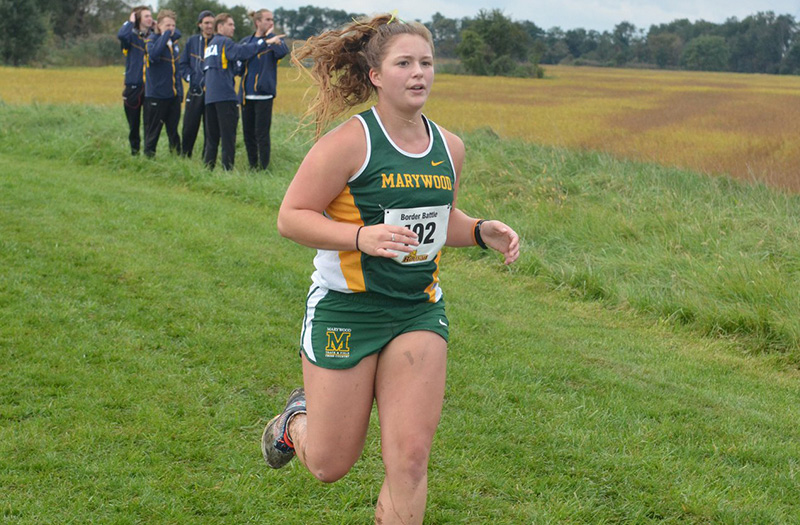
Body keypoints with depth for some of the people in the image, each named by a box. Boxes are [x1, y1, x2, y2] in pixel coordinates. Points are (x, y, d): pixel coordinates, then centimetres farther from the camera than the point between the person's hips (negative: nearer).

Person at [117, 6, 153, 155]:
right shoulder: (131, 36, 0)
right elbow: (121, 35, -23)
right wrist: (130, 22, -8)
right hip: (133, 86, -2)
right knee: (134, 123, 7)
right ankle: (134, 151, 15)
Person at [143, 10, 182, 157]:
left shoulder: (174, 40, 9)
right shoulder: (152, 40, -10)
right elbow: (154, 54, -32)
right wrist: (165, 34, -24)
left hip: (173, 95, 6)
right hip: (156, 95, -6)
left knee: (174, 131, 12)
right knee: (153, 132, 0)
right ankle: (148, 156, 6)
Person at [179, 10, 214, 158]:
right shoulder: (192, 41, 7)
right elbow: (183, 65, 10)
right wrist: (193, 79, -3)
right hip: (195, 92, 1)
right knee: (189, 129, 1)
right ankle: (184, 158, 13)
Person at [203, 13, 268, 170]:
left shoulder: (210, 45, 21)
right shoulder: (224, 42, -4)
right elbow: (241, 51, -22)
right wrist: (264, 43, -22)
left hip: (210, 97, 8)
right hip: (225, 95, -8)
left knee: (212, 136, 12)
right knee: (228, 135, -5)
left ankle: (207, 168, 11)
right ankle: (228, 169, -6)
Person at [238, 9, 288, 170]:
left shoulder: (274, 39, -1)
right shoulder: (246, 41, 11)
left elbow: (283, 51, -22)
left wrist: (269, 37, -17)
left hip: (263, 94, -4)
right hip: (247, 94, 4)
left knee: (261, 133, -5)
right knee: (248, 132, 9)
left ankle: (263, 168, 1)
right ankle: (252, 167, 20)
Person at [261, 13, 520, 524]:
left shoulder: (449, 147, 5)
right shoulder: (350, 142, -14)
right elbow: (291, 217, -14)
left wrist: (481, 231, 1)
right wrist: (361, 236, -28)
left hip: (419, 310, 4)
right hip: (346, 309, -4)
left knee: (411, 458, -6)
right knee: (330, 465, 9)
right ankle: (297, 418, 44)